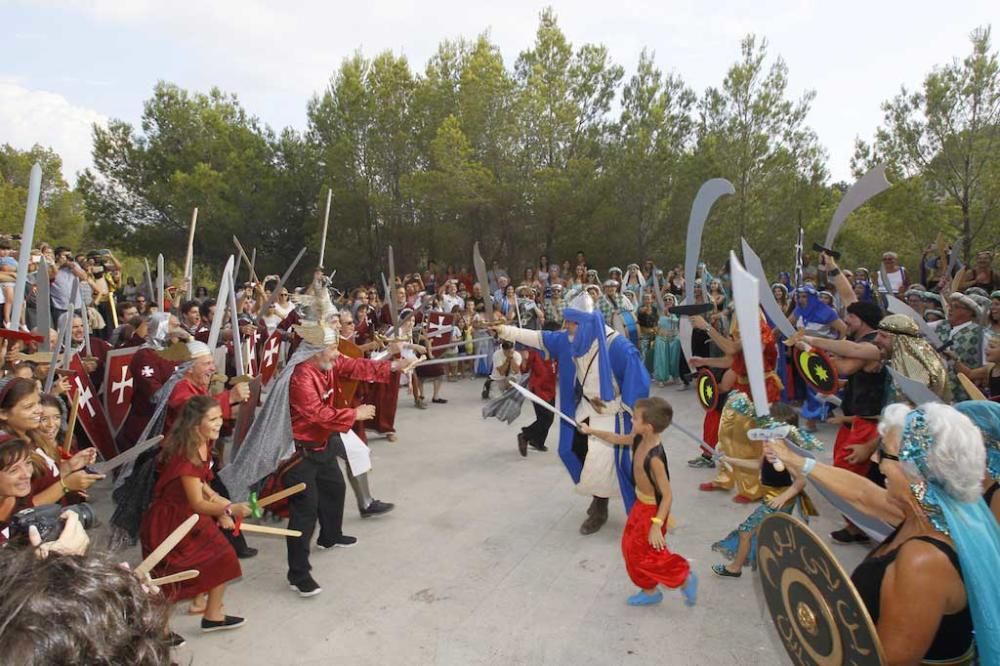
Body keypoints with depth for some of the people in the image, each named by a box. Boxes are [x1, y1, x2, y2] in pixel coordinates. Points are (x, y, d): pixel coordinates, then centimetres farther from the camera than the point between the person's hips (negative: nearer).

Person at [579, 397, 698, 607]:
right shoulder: (639, 439, -10)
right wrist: (591, 431, 18)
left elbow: (667, 495, -30)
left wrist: (657, 525, -34)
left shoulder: (654, 458, -34)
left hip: (652, 509, -9)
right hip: (641, 504, 9)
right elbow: (617, 439, 12)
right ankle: (650, 591, 35)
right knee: (632, 548, 18)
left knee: (647, 555, 3)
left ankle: (685, 579, 22)